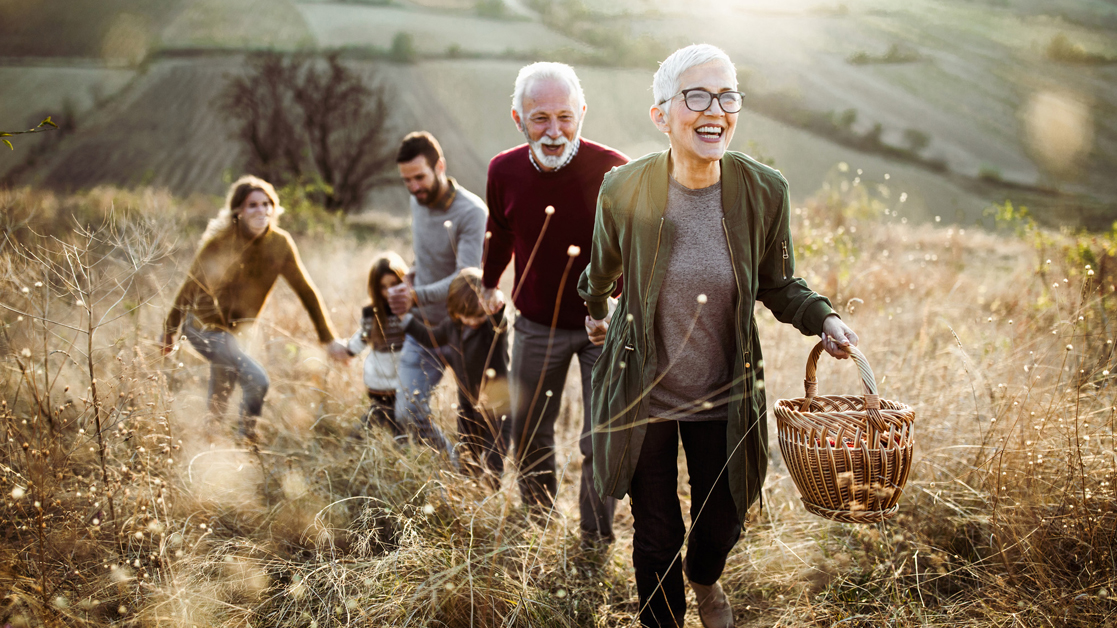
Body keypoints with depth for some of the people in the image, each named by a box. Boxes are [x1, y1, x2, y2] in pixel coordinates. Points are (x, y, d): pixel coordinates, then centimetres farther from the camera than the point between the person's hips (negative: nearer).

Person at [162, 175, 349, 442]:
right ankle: (245, 441, -2)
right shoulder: (220, 241, -19)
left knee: (220, 401, 22)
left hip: (232, 329, 5)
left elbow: (305, 290, -3)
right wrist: (169, 331, -1)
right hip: (204, 326, -5)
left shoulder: (280, 243, -10)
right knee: (256, 380, -20)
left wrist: (329, 339, -2)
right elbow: (190, 285, -9)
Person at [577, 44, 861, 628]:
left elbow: (778, 284, 2)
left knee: (722, 521, 20)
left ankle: (704, 579, 58)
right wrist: (596, 313, 23)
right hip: (644, 394, -1)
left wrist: (823, 318, -16)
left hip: (725, 398, 2)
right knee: (655, 536, 11)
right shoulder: (624, 190, -15)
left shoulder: (764, 191, -13)